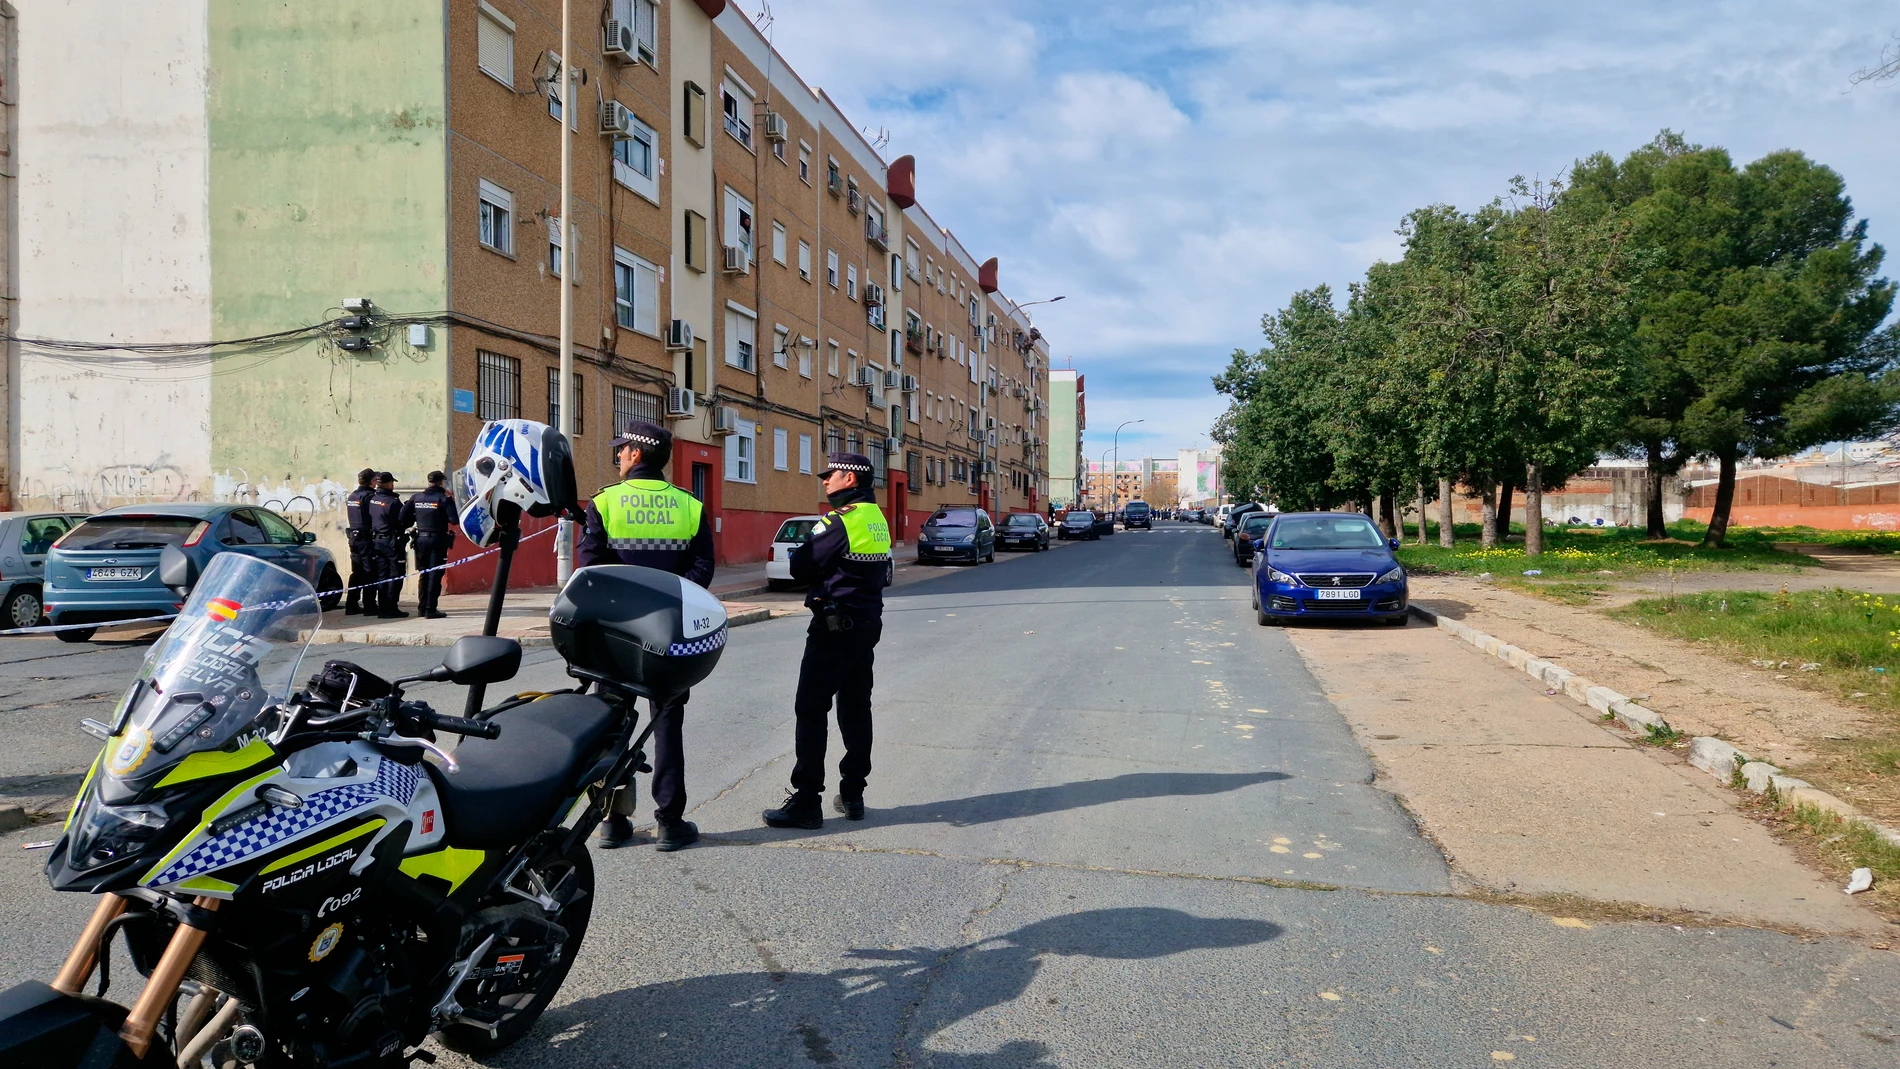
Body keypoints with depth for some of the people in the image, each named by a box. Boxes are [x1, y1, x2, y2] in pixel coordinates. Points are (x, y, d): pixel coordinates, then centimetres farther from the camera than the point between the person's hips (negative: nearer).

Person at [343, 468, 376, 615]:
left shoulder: (351, 496, 13)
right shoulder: (369, 496, -14)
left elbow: (353, 516, 14)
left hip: (354, 537, 8)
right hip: (366, 538, -8)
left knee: (356, 572, 12)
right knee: (370, 572, -3)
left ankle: (351, 605, 12)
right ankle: (369, 605, -2)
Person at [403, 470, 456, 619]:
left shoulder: (416, 498, 5)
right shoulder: (444, 498, -9)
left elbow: (403, 518, 0)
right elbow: (454, 520, -16)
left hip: (421, 539, 5)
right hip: (437, 540, -5)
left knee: (423, 574, 15)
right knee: (435, 575, -2)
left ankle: (422, 608, 20)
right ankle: (430, 610, -5)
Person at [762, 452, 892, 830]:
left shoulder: (838, 522, -17)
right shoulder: (878, 519, 10)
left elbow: (800, 567, -14)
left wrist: (800, 550, 6)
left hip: (834, 626, -9)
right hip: (868, 623, 9)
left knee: (811, 711, -3)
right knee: (856, 709, 13)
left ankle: (807, 802, -2)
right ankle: (852, 795, 19)